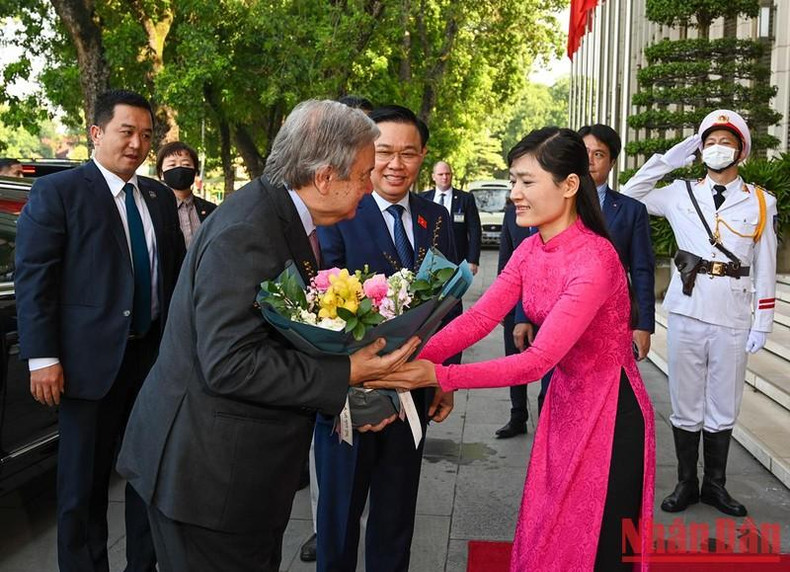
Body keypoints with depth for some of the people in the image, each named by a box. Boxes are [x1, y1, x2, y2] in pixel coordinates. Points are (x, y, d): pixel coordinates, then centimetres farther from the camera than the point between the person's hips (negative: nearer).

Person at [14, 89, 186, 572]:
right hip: (91, 361, -5)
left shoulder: (161, 198, 10)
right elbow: (33, 278, -9)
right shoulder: (56, 192, -6)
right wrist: (43, 357, -14)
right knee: (84, 480, 8)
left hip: (156, 355, 5)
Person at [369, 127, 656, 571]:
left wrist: (439, 376, -34)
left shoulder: (594, 260, -26)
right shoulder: (530, 251, 0)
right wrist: (413, 360, -24)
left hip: (610, 413, -7)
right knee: (546, 536, 18)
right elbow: (479, 318, -9)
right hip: (565, 401, 7)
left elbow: (539, 360, -30)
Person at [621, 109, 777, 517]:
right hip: (686, 315, 0)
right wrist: (666, 161, 5)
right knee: (686, 407, 8)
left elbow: (765, 270, 5)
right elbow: (628, 196, 12)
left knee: (723, 410, 10)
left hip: (732, 320, 0)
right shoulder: (681, 194, 6)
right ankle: (686, 484, 23)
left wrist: (762, 323, 2)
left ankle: (715, 485, 26)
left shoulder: (759, 203, 4)